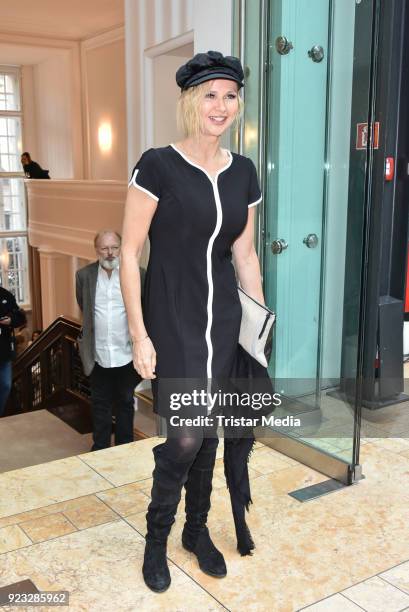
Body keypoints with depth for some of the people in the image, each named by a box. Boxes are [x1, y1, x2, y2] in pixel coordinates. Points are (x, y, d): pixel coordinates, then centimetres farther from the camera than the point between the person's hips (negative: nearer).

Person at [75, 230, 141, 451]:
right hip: (98, 355, 1)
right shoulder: (84, 275, -3)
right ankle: (100, 449, 26)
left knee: (125, 403, 14)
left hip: (126, 354, -1)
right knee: (100, 405, 13)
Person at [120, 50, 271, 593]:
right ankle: (157, 539, 21)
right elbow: (129, 253, -9)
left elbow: (245, 255, 12)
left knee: (209, 433, 13)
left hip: (224, 322, 5)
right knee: (184, 437, -5)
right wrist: (139, 335, -13)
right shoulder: (158, 165, -9)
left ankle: (197, 530, 34)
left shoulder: (243, 171, 6)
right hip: (172, 322, -4)